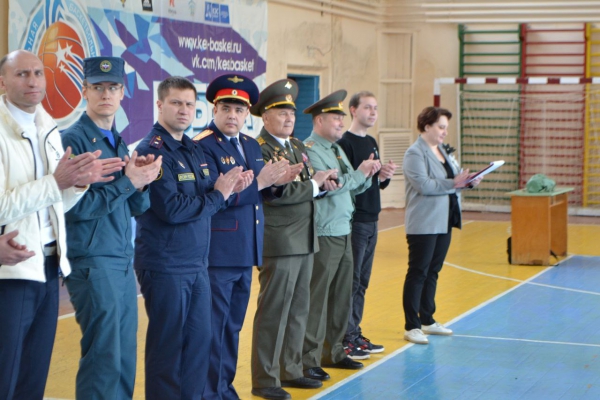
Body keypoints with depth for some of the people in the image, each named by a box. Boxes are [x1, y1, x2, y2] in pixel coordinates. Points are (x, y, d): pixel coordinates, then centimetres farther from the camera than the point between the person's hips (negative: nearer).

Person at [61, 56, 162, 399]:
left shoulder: (119, 143, 15)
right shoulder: (74, 140, -8)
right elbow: (75, 208, -16)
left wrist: (144, 181, -6)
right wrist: (126, 182, -15)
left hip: (123, 262, 8)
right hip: (93, 263, -8)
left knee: (125, 358, 10)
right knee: (104, 358, -7)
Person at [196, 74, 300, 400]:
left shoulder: (252, 146, 13)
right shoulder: (203, 146, -13)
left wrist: (277, 182, -5)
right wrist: (258, 181, -25)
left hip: (246, 252, 8)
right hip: (217, 254, -8)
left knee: (232, 328, 17)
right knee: (212, 330, -2)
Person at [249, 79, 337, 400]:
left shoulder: (298, 146, 16)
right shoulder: (260, 149, -13)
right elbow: (274, 192, -24)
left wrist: (321, 183, -3)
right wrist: (313, 184, -13)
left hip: (304, 241, 9)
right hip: (279, 242, -9)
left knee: (298, 310, 14)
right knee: (273, 311, -3)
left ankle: (290, 370, 25)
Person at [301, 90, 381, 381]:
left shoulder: (337, 150, 17)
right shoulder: (310, 150, -12)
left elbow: (353, 188, 17)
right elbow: (327, 185, -23)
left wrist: (368, 175, -1)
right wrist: (359, 173, -14)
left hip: (344, 233, 9)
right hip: (323, 234, -9)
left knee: (341, 296, 14)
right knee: (317, 298, -5)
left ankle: (333, 351, 26)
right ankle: (309, 360, 1)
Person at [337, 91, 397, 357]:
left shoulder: (371, 143, 15)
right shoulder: (346, 143, -11)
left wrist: (385, 175, -3)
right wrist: (373, 173, -25)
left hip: (371, 220, 8)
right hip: (353, 220, -8)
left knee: (361, 282, 13)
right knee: (350, 281, -4)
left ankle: (355, 333, 20)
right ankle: (346, 338, 2)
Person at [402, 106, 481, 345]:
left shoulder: (442, 151, 16)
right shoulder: (415, 153, -11)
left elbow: (454, 178, 19)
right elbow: (423, 184, -22)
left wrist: (468, 180, -1)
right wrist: (453, 183, -23)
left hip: (443, 223, 8)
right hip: (423, 224, -8)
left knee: (433, 272, 14)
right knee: (418, 273, -5)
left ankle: (427, 320, 23)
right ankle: (411, 327, -2)